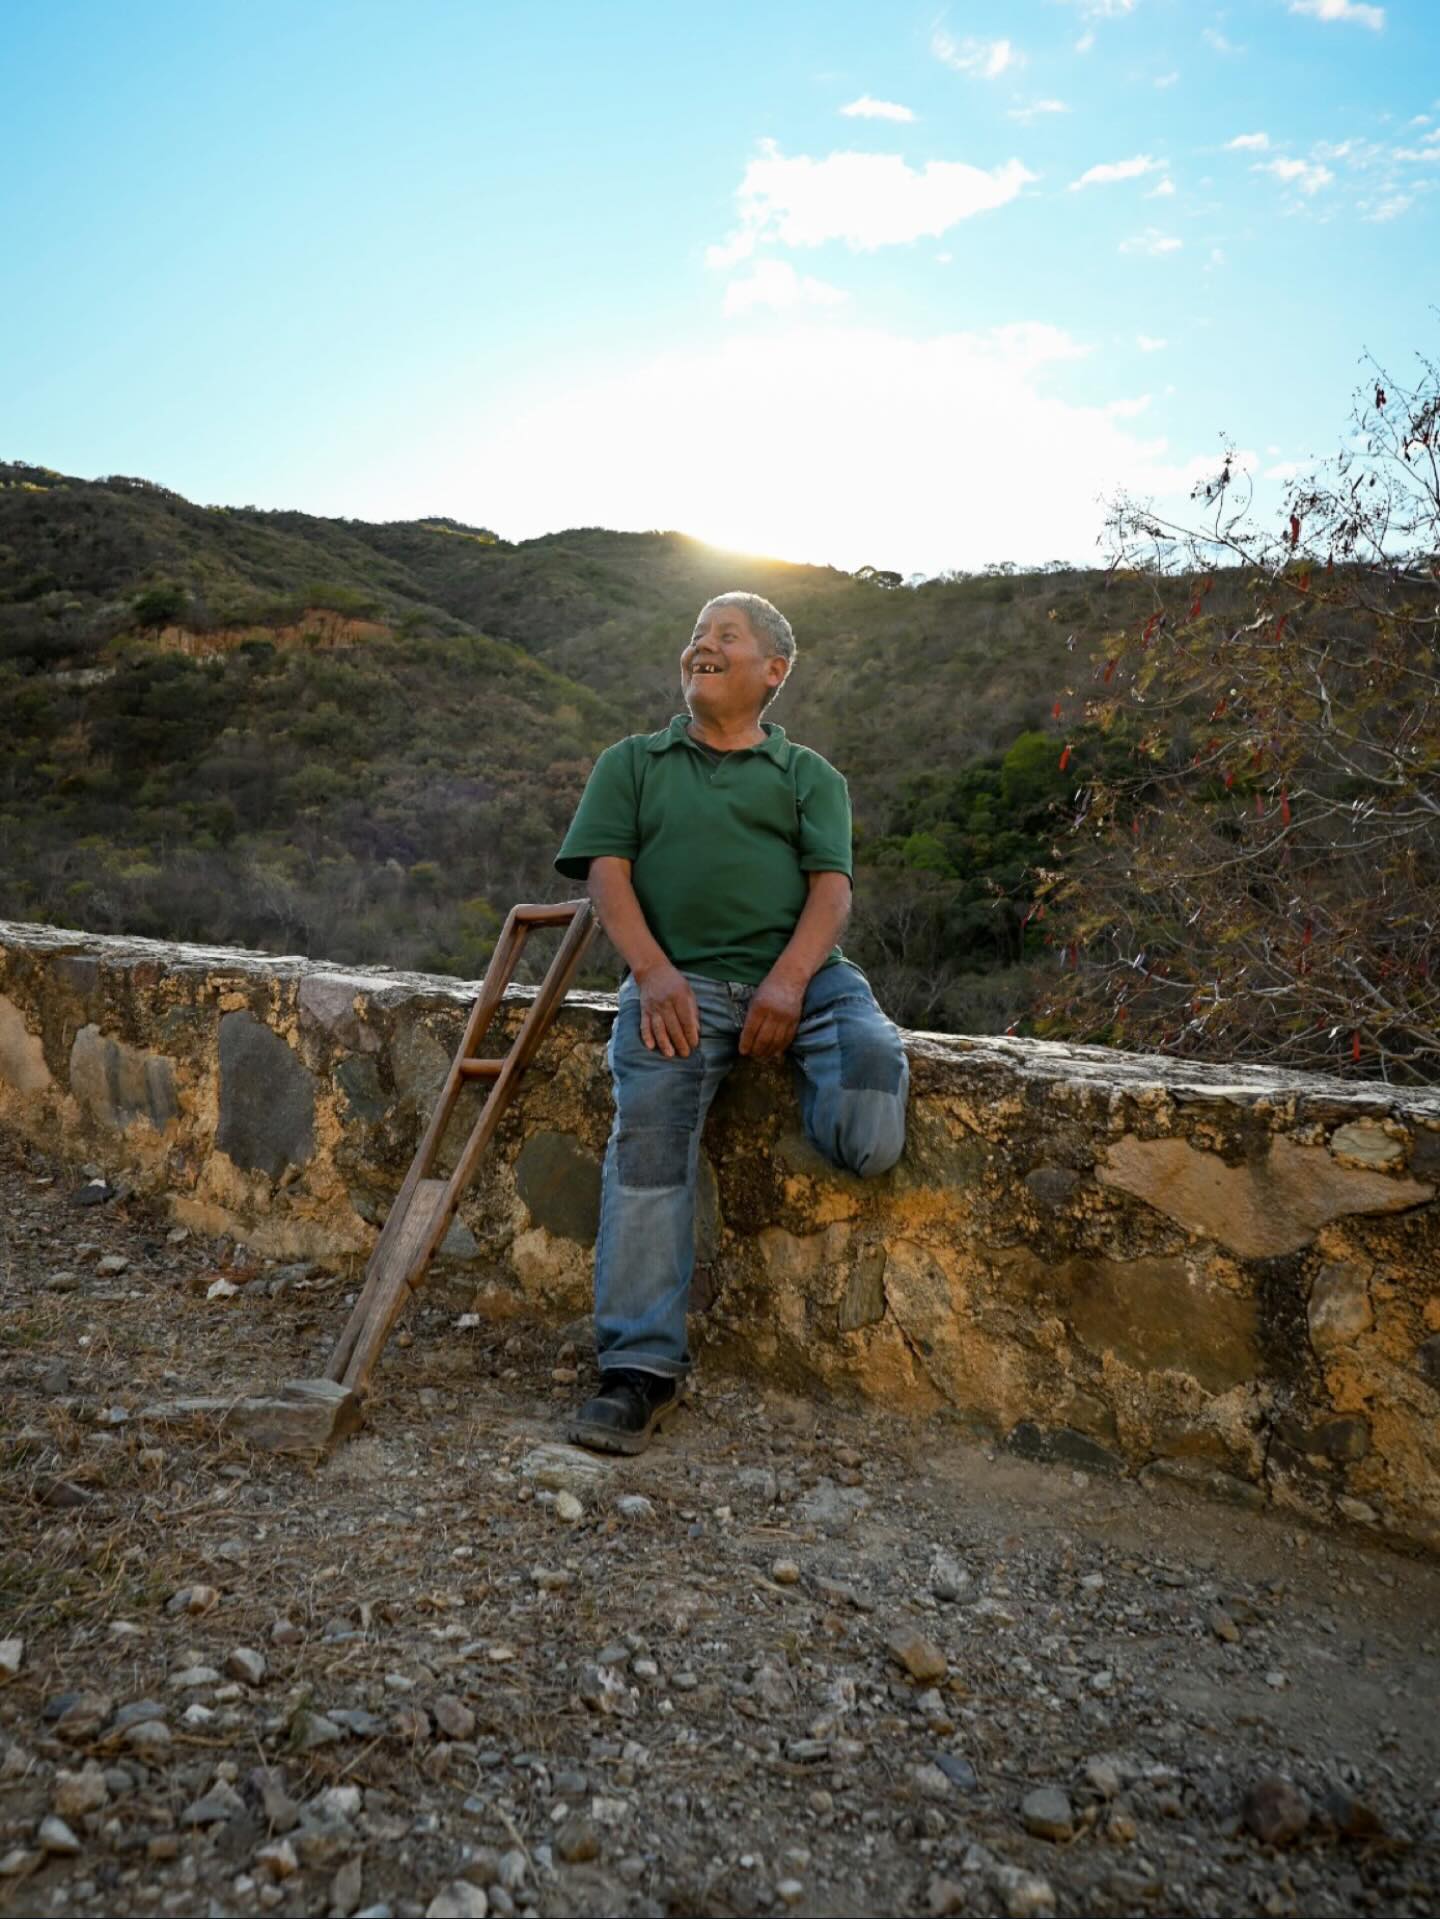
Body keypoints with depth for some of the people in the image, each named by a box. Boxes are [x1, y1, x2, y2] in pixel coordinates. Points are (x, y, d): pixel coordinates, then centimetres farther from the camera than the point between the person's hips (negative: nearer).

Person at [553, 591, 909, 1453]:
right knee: (650, 1125, -29)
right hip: (681, 979, 0)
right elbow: (607, 872, 9)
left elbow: (832, 887, 7)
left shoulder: (810, 776, 23)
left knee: (873, 1058, -32)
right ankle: (643, 1366, -22)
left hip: (801, 973, 1)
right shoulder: (632, 762, 24)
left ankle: (810, 1077, 6)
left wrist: (789, 980, -15)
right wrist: (655, 973, -12)